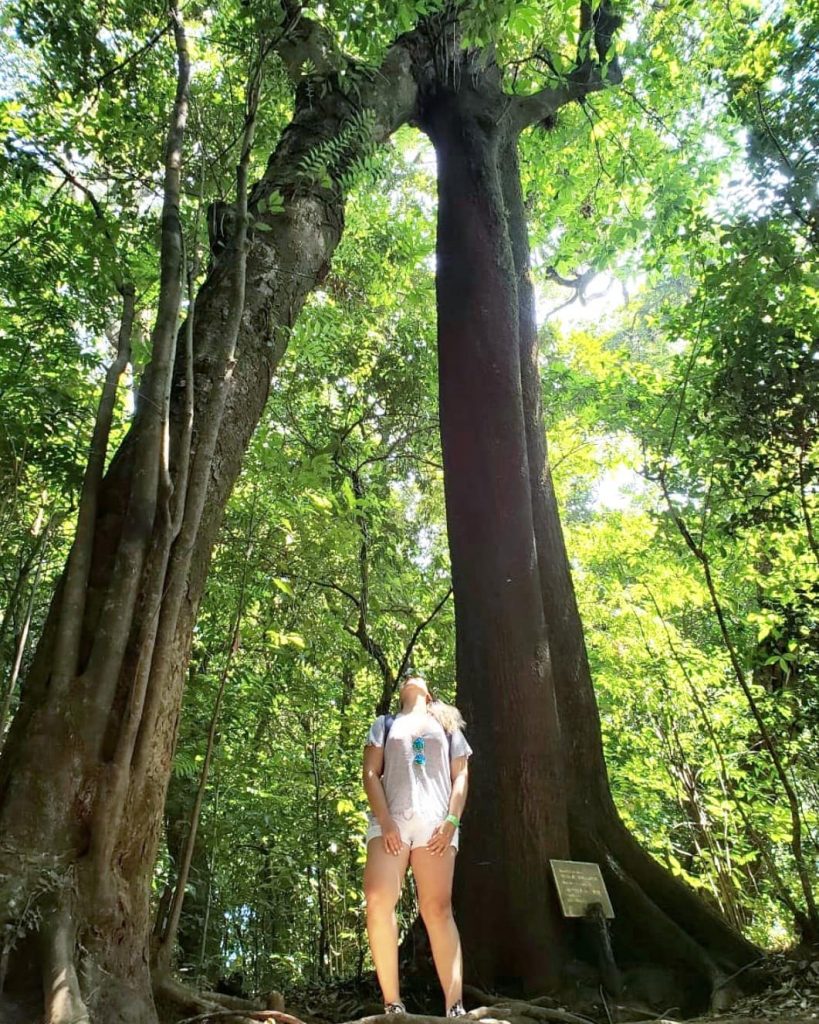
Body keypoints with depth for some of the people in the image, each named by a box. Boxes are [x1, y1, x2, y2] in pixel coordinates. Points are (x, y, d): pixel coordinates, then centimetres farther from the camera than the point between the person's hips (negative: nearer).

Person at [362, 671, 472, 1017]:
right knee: (378, 901, -16)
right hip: (391, 820, 0)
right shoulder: (385, 724, 22)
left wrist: (451, 821, -4)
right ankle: (393, 1004, -10)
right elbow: (370, 774, 9)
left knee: (438, 909, -8)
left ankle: (455, 1006, -9)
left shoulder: (447, 726, 23)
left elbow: (460, 777, 13)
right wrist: (385, 820, -6)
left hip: (435, 822, 0)